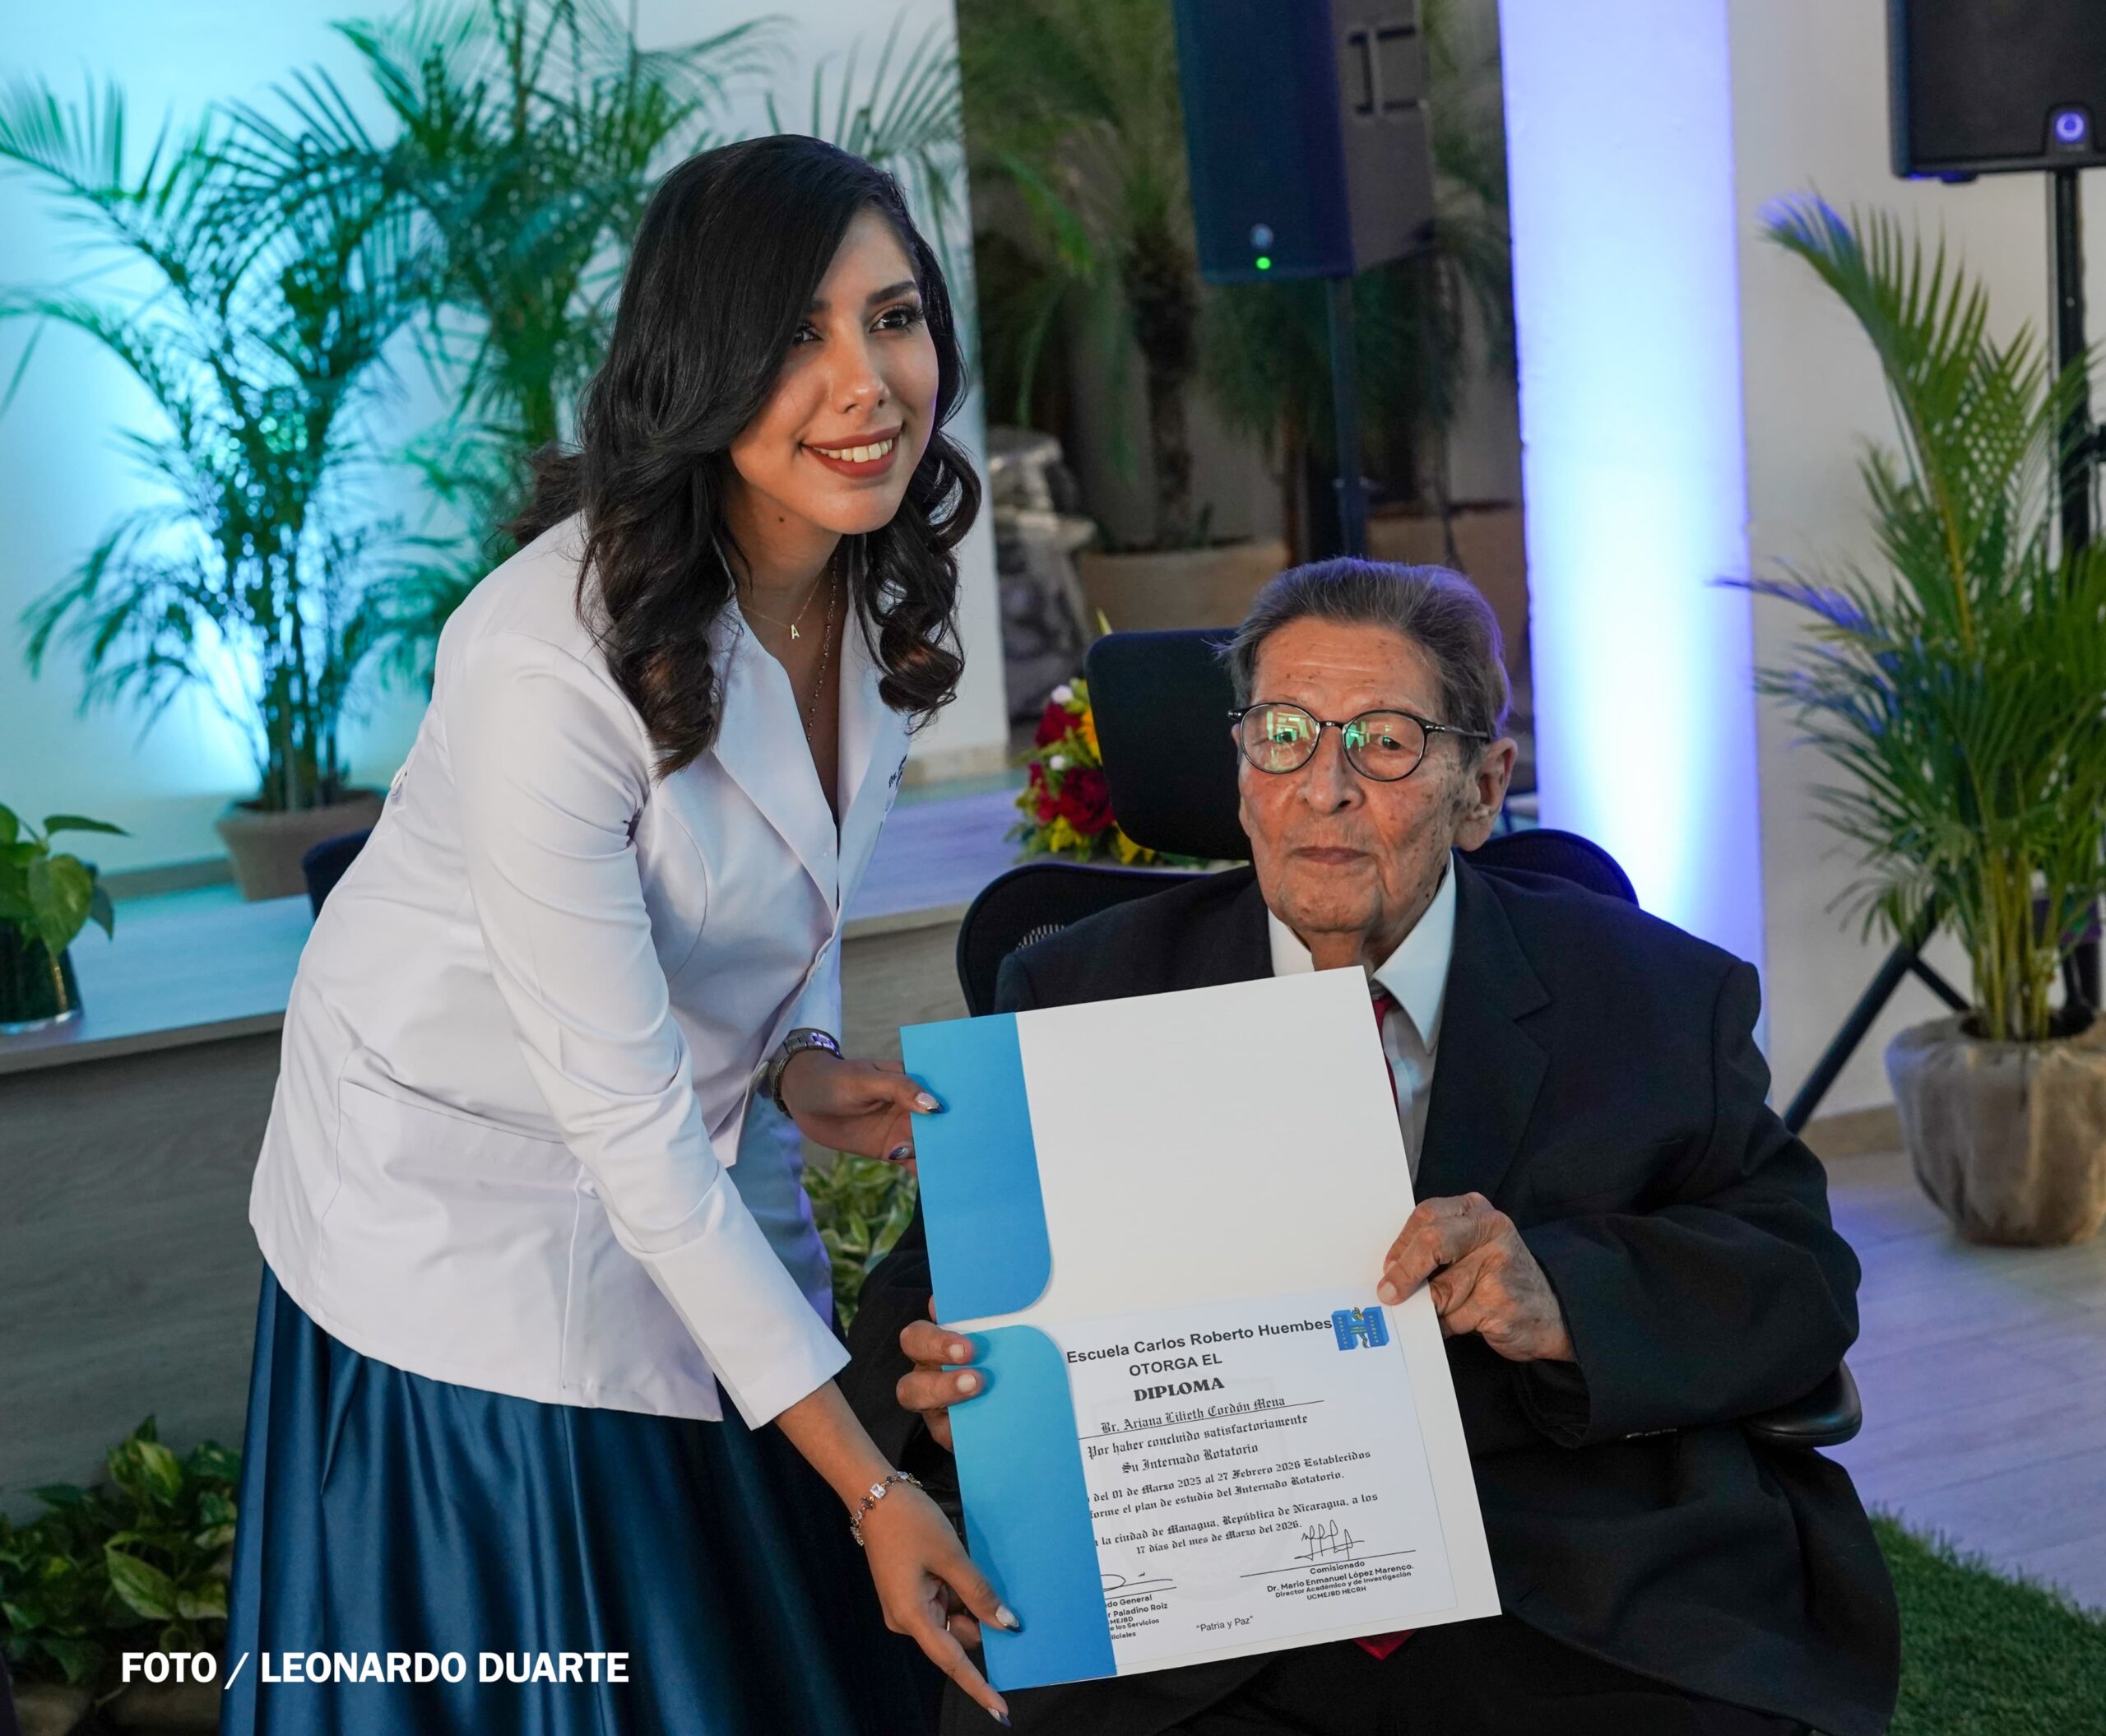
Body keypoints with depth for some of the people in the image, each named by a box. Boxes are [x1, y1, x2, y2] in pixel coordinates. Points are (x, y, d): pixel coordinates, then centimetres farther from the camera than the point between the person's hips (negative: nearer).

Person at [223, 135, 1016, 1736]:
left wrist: (801, 1059, -9)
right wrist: (871, 1483, -27)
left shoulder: (886, 584, -8)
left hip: (709, 1161, 7)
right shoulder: (548, 657, -32)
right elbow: (626, 1122, -29)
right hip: (467, 1203, -6)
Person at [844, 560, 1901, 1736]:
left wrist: (1564, 1303, -15)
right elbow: (928, 1282, 9)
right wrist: (947, 1384, -16)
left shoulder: (1658, 998, 9)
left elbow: (1801, 1276, 4)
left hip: (1596, 1626, 1)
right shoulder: (1082, 998, 10)